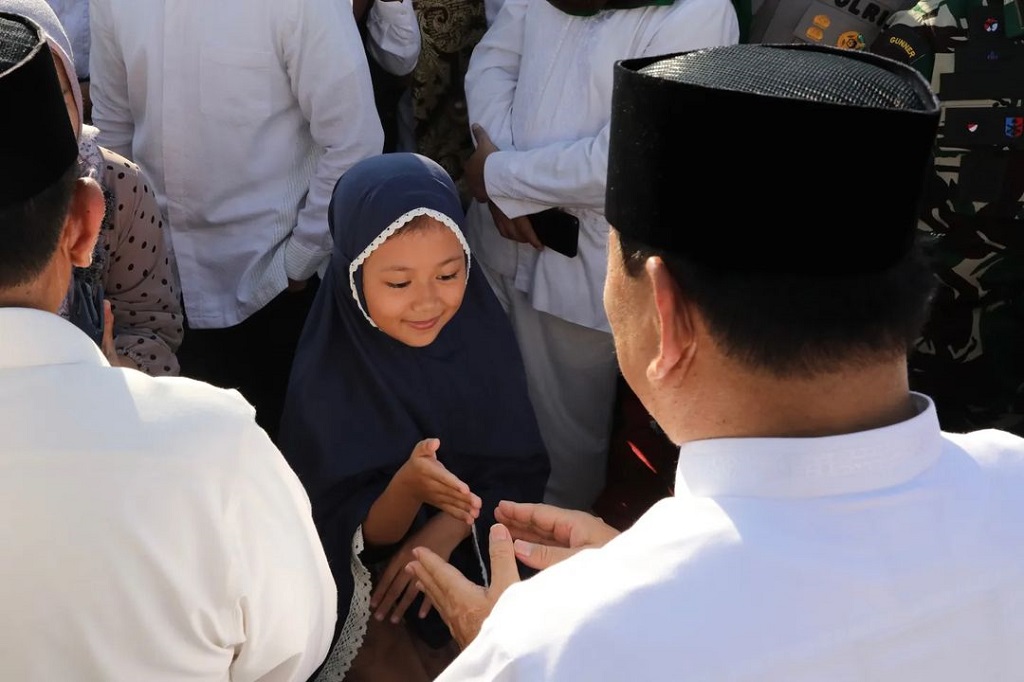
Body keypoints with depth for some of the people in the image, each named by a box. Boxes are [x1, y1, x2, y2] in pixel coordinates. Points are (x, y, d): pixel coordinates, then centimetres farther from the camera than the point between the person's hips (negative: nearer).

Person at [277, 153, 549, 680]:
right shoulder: (327, 377, -16)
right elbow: (355, 537, -14)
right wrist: (407, 486, -34)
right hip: (375, 600, -3)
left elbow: (521, 474, -2)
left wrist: (443, 534, -18)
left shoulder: (483, 335, -9)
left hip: (482, 571, 3)